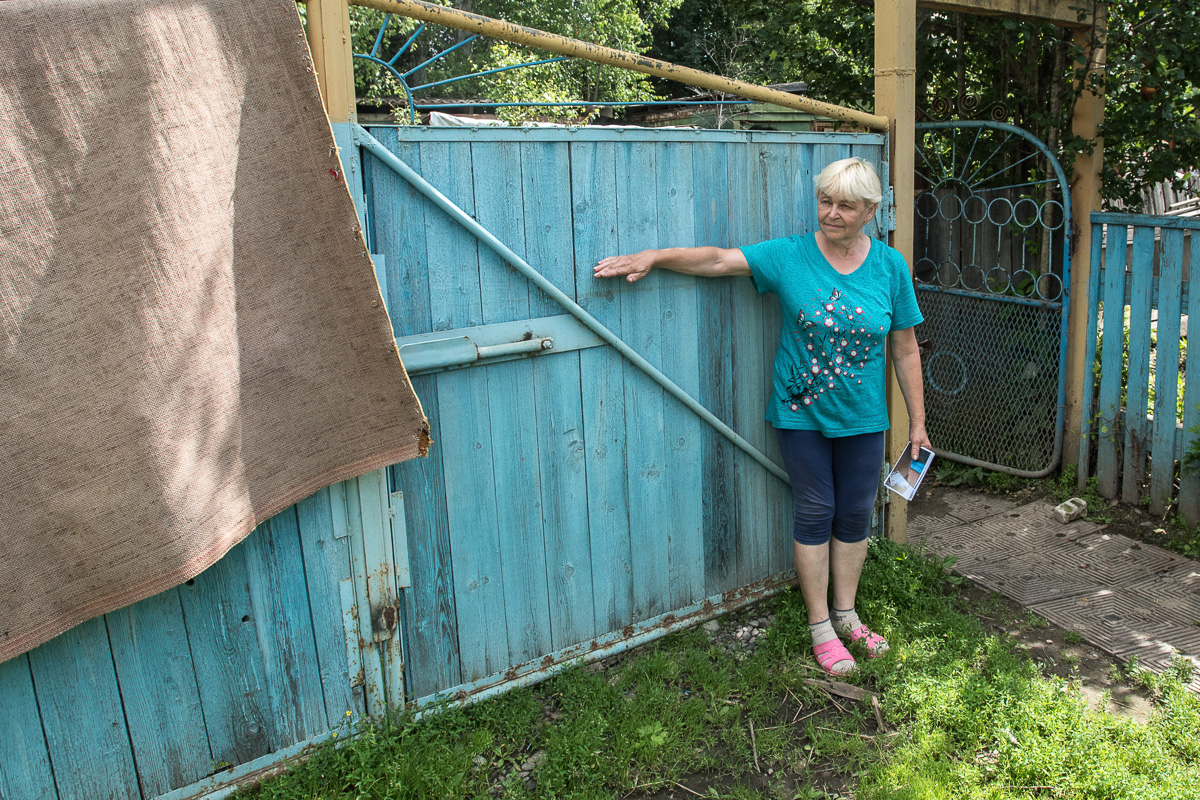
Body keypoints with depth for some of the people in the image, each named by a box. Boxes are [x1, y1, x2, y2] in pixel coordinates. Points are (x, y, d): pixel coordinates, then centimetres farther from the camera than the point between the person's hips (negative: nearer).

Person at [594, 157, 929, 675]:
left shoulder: (890, 267, -2)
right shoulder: (790, 257, -7)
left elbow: (905, 350, 2)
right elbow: (718, 260, -12)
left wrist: (917, 421, 4)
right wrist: (653, 257, -25)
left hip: (863, 419, 2)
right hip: (801, 416, -2)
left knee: (854, 516, 12)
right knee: (815, 514, 6)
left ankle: (845, 613, 32)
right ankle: (820, 627, 20)